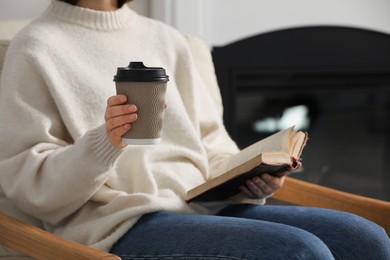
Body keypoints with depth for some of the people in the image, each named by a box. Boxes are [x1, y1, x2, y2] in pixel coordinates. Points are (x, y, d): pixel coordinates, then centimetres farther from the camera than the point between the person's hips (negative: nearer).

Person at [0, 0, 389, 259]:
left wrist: (250, 177, 0)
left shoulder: (166, 40, 19)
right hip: (119, 227, -6)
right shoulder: (35, 50, 2)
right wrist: (103, 145, -22)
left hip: (203, 207, 6)